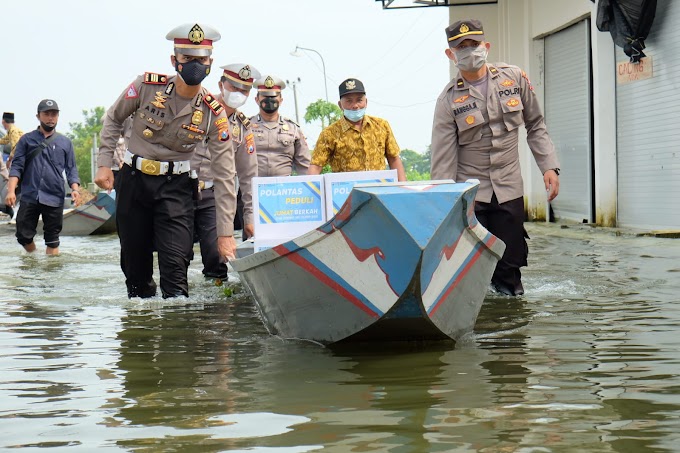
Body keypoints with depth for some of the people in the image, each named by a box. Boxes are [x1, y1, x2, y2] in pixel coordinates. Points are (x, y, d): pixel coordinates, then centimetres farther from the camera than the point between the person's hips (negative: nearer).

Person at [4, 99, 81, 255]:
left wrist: (75, 189, -9)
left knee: (52, 239, 3)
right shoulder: (26, 140, 8)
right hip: (29, 197, 0)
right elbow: (17, 166, 2)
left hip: (54, 199, 0)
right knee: (24, 236, 1)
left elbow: (71, 169, 9)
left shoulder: (65, 142, 11)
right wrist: (11, 190, -11)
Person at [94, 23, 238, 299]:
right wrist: (104, 165, -1)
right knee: (134, 264, 10)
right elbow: (113, 119, 8)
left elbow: (224, 175, -10)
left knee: (175, 265, -17)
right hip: (133, 181, 1)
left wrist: (225, 233, -13)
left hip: (175, 187, -1)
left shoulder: (213, 113, -11)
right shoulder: (146, 86, -11)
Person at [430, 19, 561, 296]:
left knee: (510, 263, 3)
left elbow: (535, 126, 12)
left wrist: (549, 166, 2)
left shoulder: (514, 79, 2)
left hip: (509, 190, 2)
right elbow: (442, 160, -6)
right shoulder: (449, 100, -5)